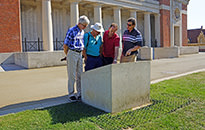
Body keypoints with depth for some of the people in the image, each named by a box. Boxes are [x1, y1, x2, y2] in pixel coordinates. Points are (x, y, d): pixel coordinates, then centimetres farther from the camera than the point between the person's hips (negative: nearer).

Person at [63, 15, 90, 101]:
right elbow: (65, 45, -9)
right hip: (72, 53, -7)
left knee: (80, 75, 9)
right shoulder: (71, 31, -11)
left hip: (80, 54, 7)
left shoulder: (82, 32, 12)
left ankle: (79, 93, 18)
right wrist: (68, 56, 1)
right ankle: (71, 94, 10)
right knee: (72, 75, 0)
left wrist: (84, 55, 14)